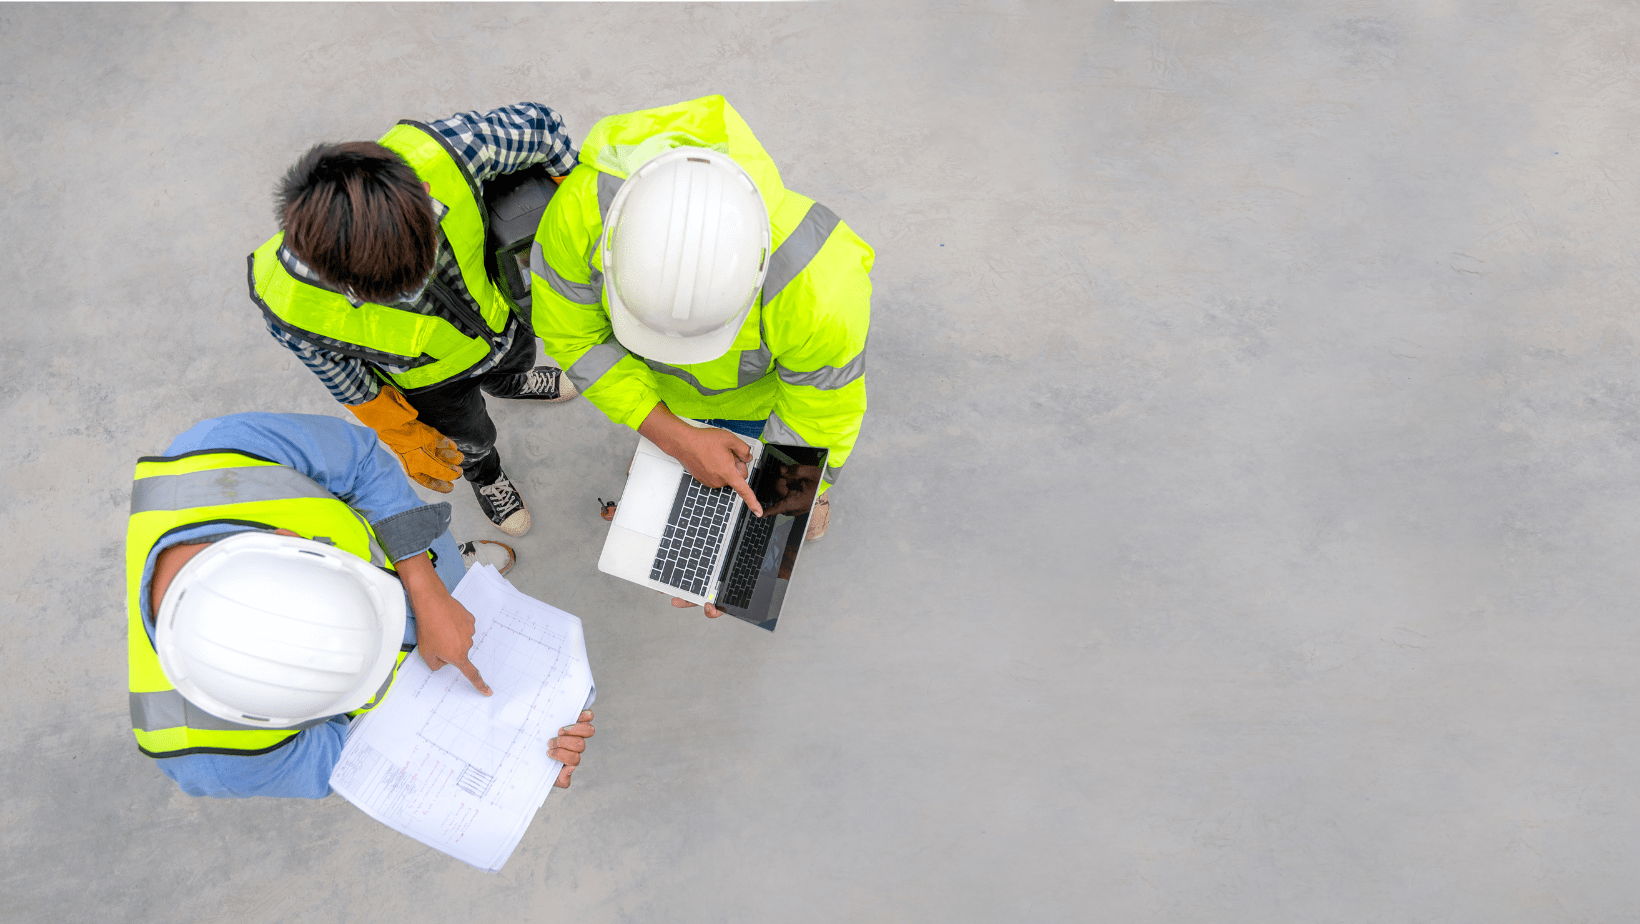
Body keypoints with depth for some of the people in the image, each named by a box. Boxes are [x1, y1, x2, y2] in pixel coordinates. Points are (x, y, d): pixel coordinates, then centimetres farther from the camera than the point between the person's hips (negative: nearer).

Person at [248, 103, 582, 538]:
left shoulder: (434, 156, -46)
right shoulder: (290, 306, -44)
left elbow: (537, 123, -25)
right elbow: (329, 364, -19)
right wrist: (401, 435, -5)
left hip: (498, 317, 2)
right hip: (428, 378, -1)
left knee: (515, 364, 37)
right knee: (472, 439, 30)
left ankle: (514, 384, 76)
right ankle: (483, 473, 68)